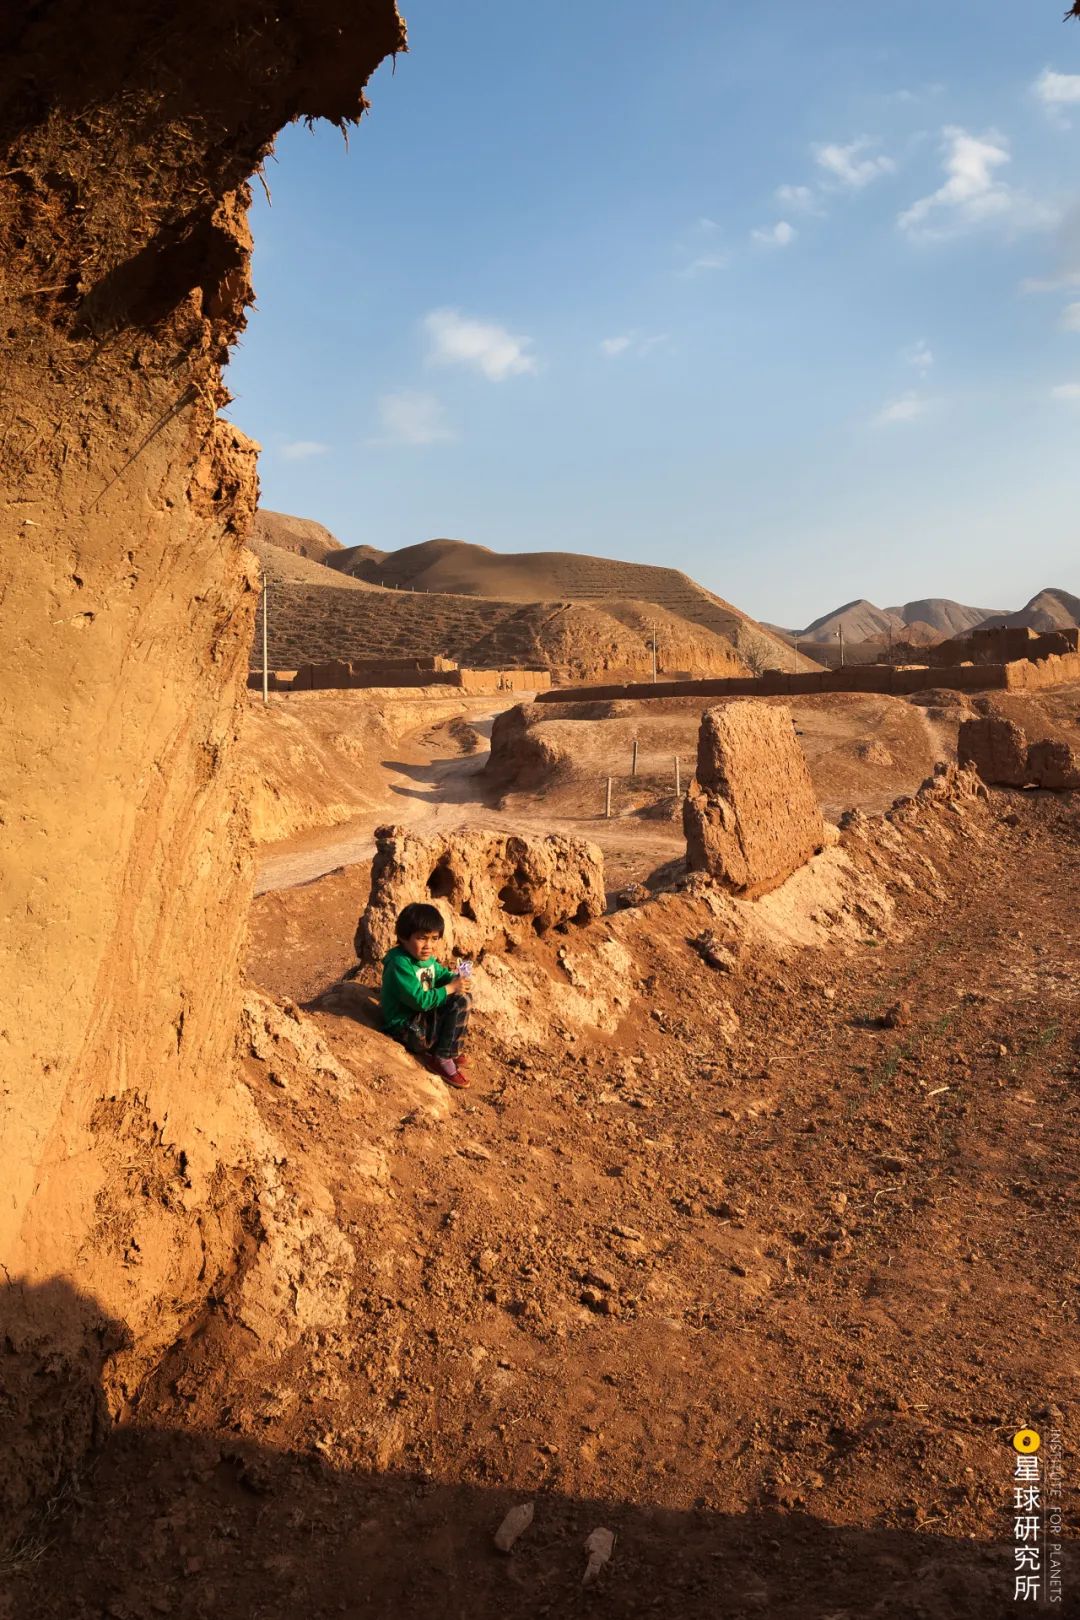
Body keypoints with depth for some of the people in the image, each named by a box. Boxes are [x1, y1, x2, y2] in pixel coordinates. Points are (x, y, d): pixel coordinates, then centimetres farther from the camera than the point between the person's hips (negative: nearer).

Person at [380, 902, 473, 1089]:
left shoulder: (426, 957, 3)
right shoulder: (400, 965, -25)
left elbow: (441, 973, 20)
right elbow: (420, 1000, -27)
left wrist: (456, 979, -3)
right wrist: (450, 988, -21)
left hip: (423, 1017, 10)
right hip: (406, 1029, -10)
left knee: (462, 999, 3)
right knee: (459, 1008, -18)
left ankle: (448, 1050, 6)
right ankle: (442, 1059, -8)